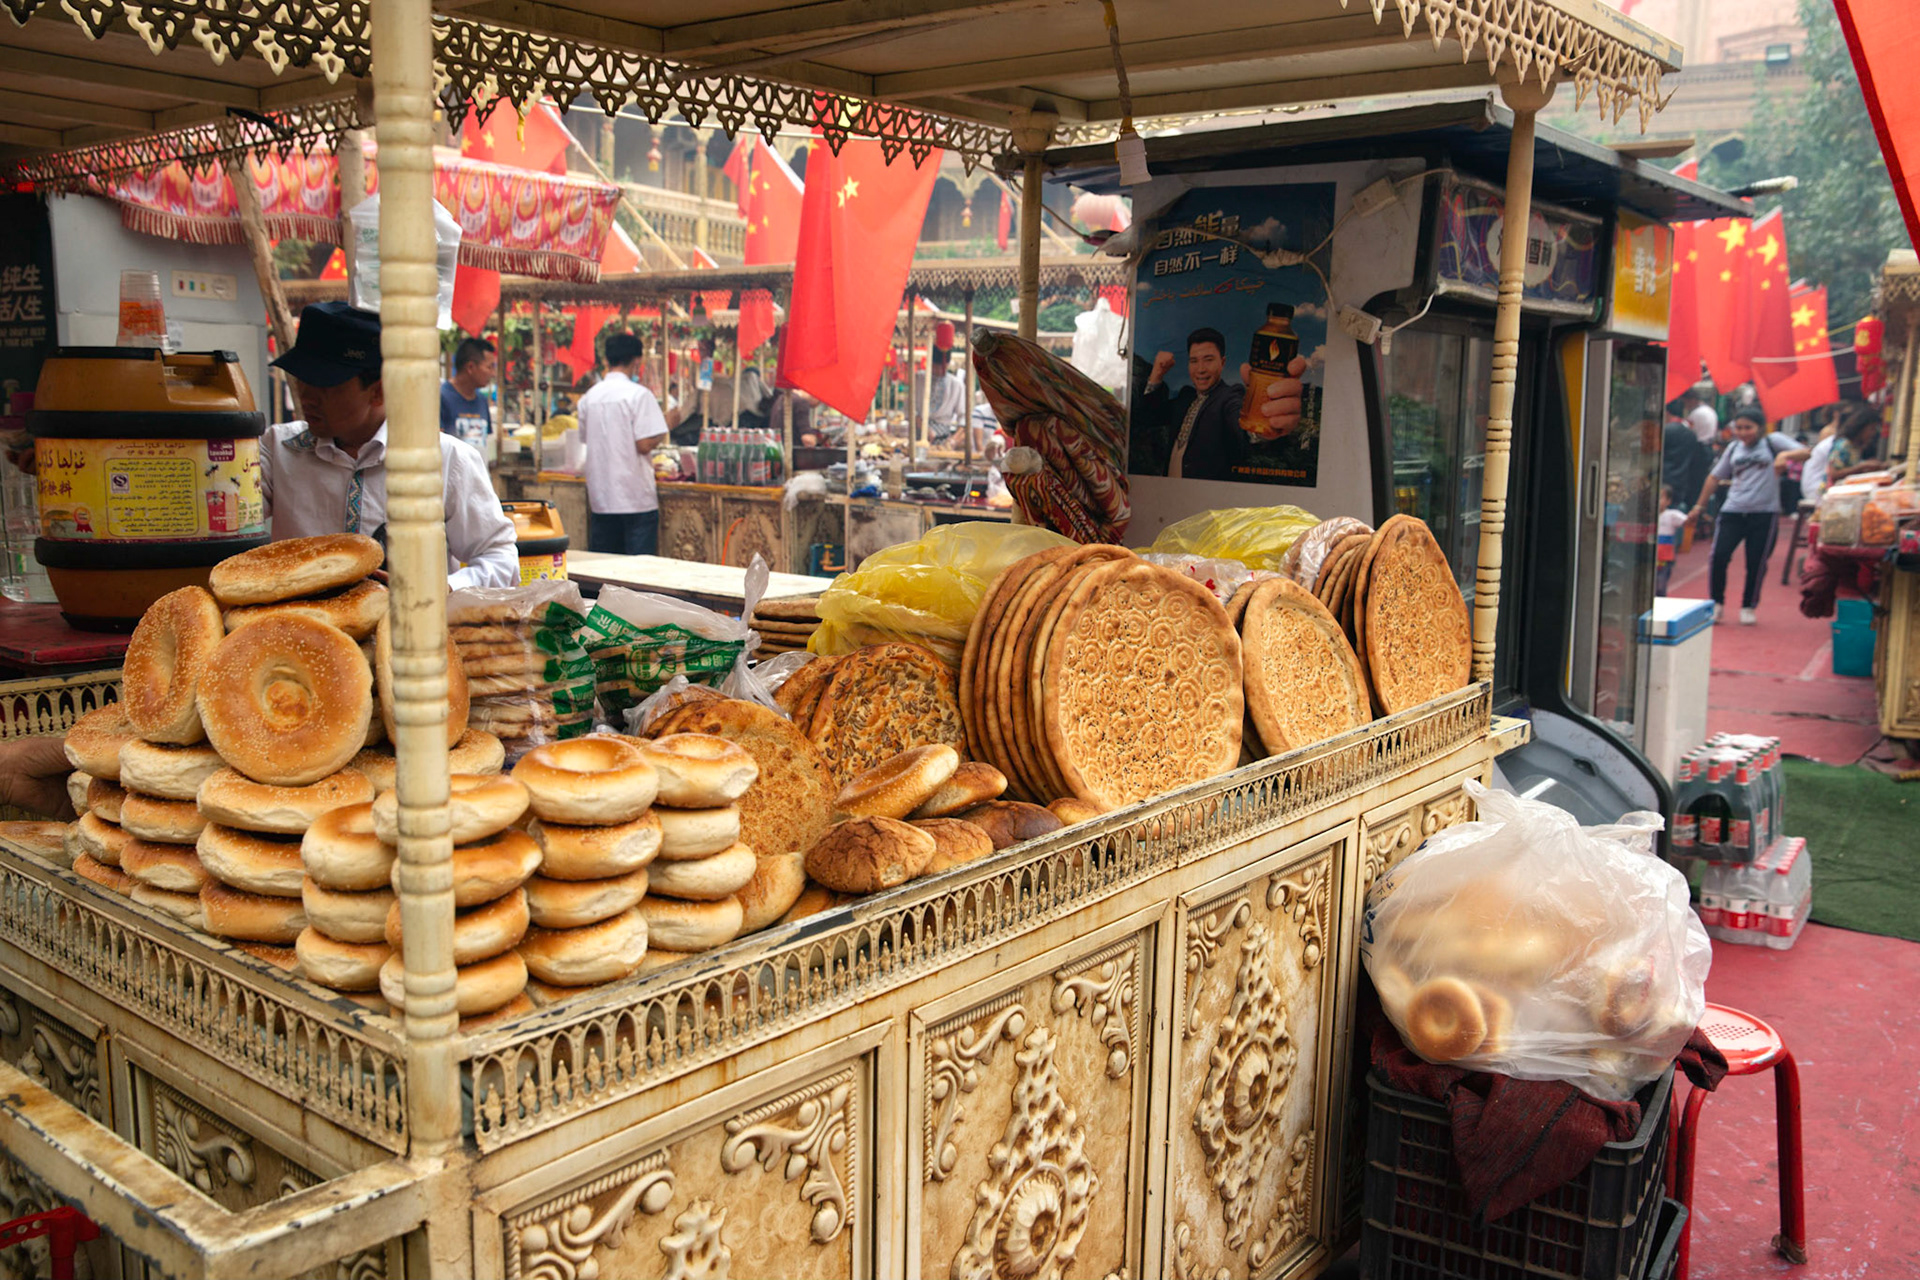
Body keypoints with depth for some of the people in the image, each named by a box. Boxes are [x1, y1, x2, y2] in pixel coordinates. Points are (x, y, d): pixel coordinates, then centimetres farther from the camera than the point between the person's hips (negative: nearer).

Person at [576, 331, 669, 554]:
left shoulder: (589, 397, 7)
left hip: (600, 499, 6)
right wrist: (662, 431, 2)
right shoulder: (639, 394, -10)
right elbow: (645, 444, -16)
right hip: (636, 499, -5)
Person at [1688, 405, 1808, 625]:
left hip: (1764, 513, -3)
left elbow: (1805, 452, -11)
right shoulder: (1734, 448, 12)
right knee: (1719, 556, -7)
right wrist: (1699, 507, 20)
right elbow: (1715, 477, 20)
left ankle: (1749, 607, 18)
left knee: (1757, 562, 1)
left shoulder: (1773, 441, 1)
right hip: (1733, 512, 3)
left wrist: (1785, 455, -32)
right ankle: (1716, 603, 10)